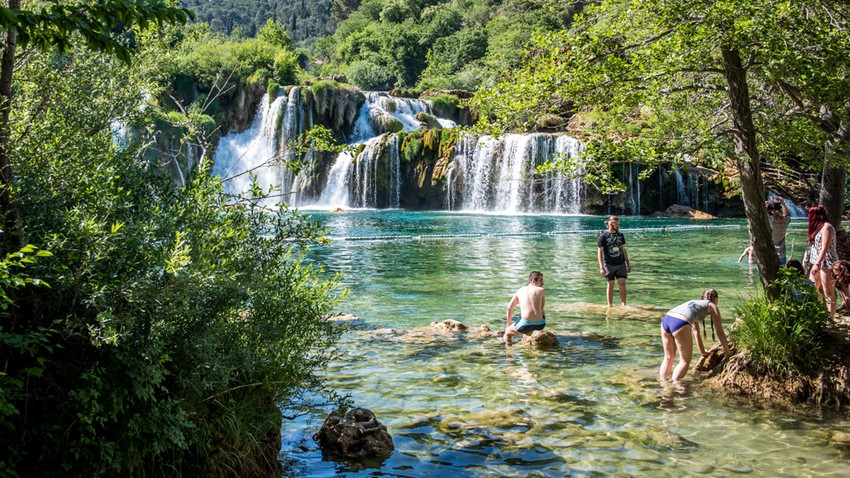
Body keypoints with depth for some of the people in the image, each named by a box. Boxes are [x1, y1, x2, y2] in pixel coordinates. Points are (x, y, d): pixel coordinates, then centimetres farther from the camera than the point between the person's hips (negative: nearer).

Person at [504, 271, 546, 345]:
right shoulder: (541, 290, 6)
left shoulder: (520, 290, 13)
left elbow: (509, 308, 18)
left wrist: (509, 324, 27)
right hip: (539, 325, 0)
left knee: (507, 332, 29)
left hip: (525, 325, 0)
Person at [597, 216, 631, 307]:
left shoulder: (620, 235, 8)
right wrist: (601, 267, -13)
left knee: (622, 283, -6)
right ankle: (610, 305, 16)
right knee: (611, 284, 5)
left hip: (621, 264, 3)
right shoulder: (603, 236, -7)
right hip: (609, 264, -3)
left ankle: (623, 304, -2)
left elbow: (624, 250, 15)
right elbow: (599, 252, -7)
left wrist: (628, 263, 14)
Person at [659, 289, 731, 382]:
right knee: (685, 360, 7)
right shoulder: (712, 306, 23)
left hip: (665, 320, 7)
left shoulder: (695, 304, 39)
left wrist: (702, 352, 55)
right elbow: (720, 333, 23)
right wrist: (727, 352, 34)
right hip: (680, 323, -7)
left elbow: (696, 332, 47)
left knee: (669, 358, 19)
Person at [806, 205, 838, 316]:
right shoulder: (818, 227, 16)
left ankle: (831, 318, -4)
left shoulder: (826, 227, -13)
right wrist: (814, 264, 18)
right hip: (817, 263, 10)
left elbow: (825, 248, -20)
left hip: (826, 263, -10)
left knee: (828, 292, -7)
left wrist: (817, 264, -25)